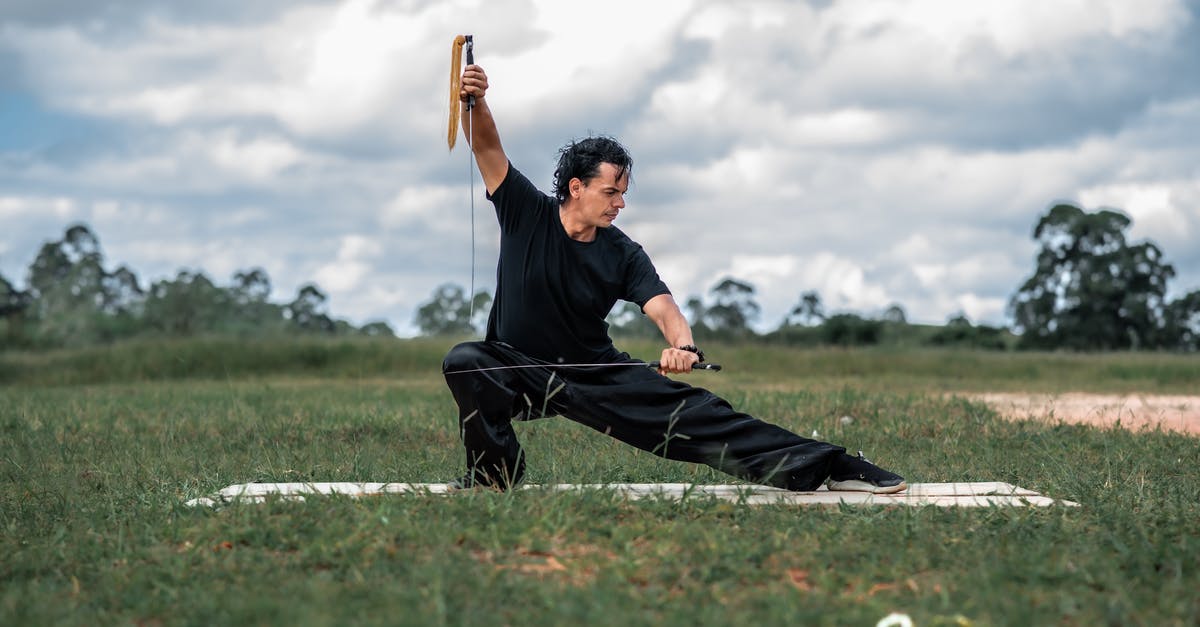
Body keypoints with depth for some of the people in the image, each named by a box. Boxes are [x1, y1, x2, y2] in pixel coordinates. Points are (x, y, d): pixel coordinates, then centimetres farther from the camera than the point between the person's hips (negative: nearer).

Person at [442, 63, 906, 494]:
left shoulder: (623, 255, -6)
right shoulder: (526, 213, -10)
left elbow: (661, 306, -20)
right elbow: (488, 147, -19)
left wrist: (682, 345, -43)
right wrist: (475, 102, -38)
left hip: (597, 373, 1)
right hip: (517, 370, -1)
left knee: (696, 412, -10)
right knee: (465, 362, -35)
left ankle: (822, 466, -11)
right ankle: (494, 471, -17)